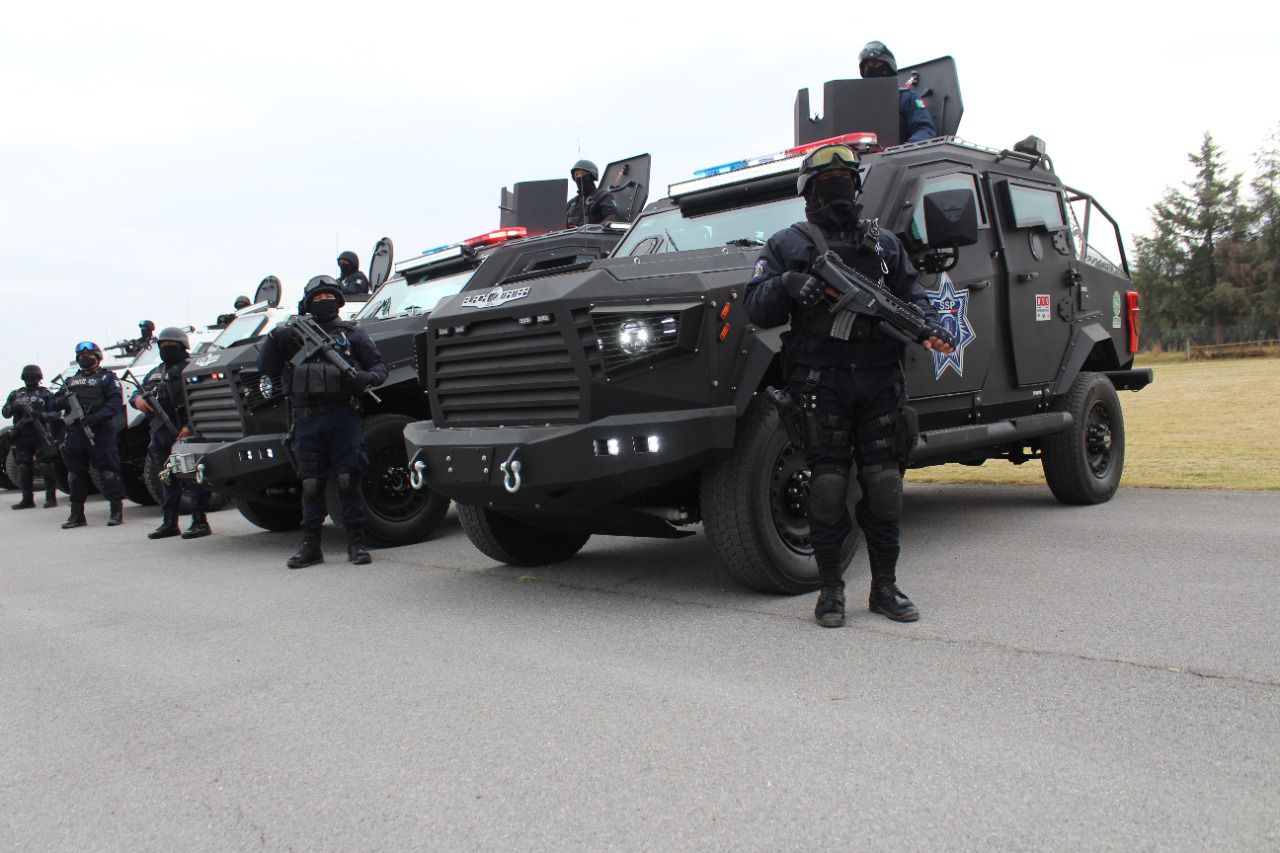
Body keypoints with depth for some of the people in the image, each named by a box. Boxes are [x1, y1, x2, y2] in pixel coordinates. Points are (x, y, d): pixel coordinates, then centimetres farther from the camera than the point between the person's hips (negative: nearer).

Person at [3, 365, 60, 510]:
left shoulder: (46, 394, 5)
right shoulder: (16, 394, 18)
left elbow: (55, 413, -4)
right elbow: (5, 412, 10)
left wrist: (41, 415, -22)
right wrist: (13, 408, -12)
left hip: (41, 435, -5)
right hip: (22, 436, 5)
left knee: (45, 466, -9)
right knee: (24, 468, 6)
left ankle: (51, 497, -7)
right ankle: (27, 499, 12)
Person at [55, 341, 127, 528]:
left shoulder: (107, 378, 4)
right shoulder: (71, 380, 22)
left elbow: (116, 402, -9)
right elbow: (57, 402, 17)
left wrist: (97, 416, -23)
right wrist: (64, 401, -8)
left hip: (101, 432, -6)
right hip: (75, 433, 6)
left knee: (108, 471, -7)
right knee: (75, 473, 9)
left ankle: (116, 511, -4)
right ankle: (77, 514, 16)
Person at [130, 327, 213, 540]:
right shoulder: (155, 373, 24)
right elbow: (138, 392, 28)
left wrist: (190, 425, -26)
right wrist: (137, 399, 1)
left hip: (184, 432, -8)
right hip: (161, 432, 8)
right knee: (169, 478, 13)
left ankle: (200, 521, -6)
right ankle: (169, 522, 19)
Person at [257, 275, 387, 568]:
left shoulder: (352, 333, 15)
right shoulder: (294, 334, 18)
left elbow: (380, 365, 11)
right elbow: (266, 368, 14)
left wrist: (368, 377, -11)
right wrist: (275, 339, -3)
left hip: (343, 416, -2)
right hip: (306, 420, 2)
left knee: (348, 480, -4)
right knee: (311, 484, 5)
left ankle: (356, 542, 1)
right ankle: (310, 545, 11)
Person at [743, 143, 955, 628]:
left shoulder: (884, 243, 19)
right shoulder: (787, 245, 9)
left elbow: (910, 294, 18)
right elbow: (756, 307, 2)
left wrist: (930, 327, -3)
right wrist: (785, 284, -18)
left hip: (879, 380, 3)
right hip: (821, 382, -3)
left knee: (884, 486, 4)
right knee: (828, 487, -2)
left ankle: (885, 588, 16)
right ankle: (831, 591, 10)